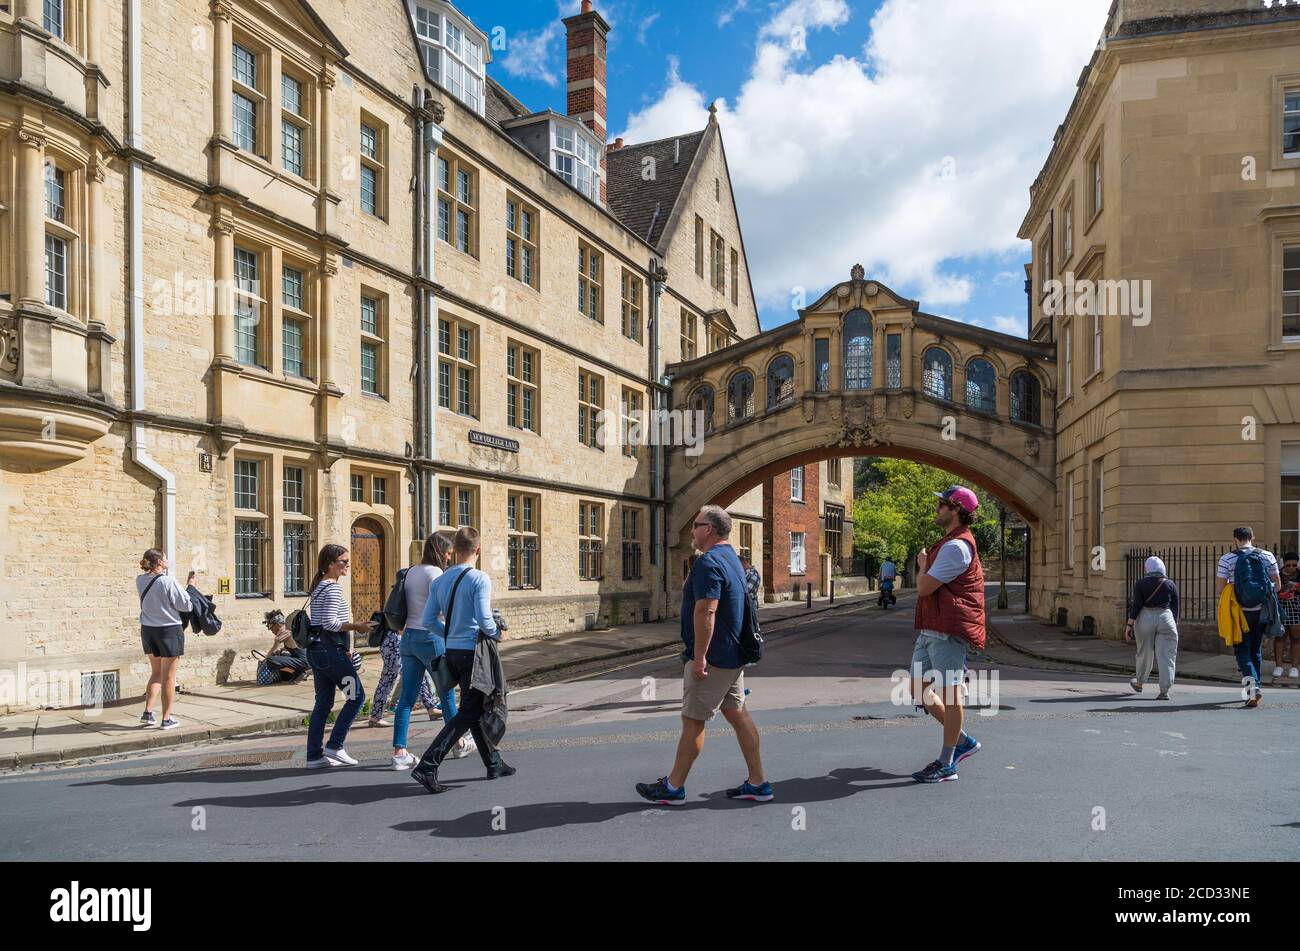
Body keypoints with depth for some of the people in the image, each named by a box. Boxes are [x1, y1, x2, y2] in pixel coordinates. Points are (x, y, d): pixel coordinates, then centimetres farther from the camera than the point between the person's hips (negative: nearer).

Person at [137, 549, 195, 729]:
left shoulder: (140, 580, 0)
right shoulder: (168, 581, -18)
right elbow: (186, 605, -14)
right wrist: (188, 586, 0)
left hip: (148, 630, 6)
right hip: (169, 630, -6)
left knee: (156, 673, 22)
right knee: (168, 676, 5)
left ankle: (147, 713, 16)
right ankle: (166, 719, 11)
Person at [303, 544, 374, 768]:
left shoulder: (319, 586, 18)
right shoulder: (333, 587, -12)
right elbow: (330, 622, -21)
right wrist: (356, 626, -14)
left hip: (316, 649, 10)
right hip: (331, 650, -10)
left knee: (323, 703, 10)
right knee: (356, 695, 0)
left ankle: (314, 756, 11)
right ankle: (334, 746, 0)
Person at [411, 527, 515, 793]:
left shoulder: (440, 580, 8)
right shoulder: (480, 579, -13)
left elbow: (429, 621, 8)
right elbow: (484, 618, -21)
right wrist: (497, 634, -2)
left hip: (452, 651, 8)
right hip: (473, 651, -8)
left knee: (475, 709, 18)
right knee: (467, 713, -2)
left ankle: (493, 763, 30)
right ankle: (428, 766, -11)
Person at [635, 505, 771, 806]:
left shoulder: (708, 562, -19)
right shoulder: (732, 558, 14)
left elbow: (705, 612, -26)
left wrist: (699, 656, -24)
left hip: (713, 658, -10)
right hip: (733, 655, 10)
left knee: (692, 720, 0)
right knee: (738, 715, 12)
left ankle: (674, 787, 10)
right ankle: (758, 784, 16)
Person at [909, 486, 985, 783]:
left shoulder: (956, 546, -16)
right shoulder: (950, 543, 19)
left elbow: (924, 587, -18)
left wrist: (922, 563, -2)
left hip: (947, 631, -11)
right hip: (930, 629, 11)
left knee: (950, 693, -2)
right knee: (919, 689, 13)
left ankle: (946, 764, 7)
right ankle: (964, 741, 25)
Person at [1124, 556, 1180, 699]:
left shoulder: (1140, 584, -3)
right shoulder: (1170, 585, 4)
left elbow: (1136, 605, -7)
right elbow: (1175, 607, 6)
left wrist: (1129, 625, -5)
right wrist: (1175, 625, 17)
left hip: (1145, 618, 0)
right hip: (1166, 619, 0)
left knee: (1145, 652, 16)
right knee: (1166, 655, 0)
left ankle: (1139, 683, 32)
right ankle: (1164, 691, -5)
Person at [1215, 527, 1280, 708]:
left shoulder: (1227, 559, -7)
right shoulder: (1267, 556, 1)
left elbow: (1219, 591, -8)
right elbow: (1277, 585, 5)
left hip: (1239, 612, -3)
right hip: (1261, 611, 3)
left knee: (1242, 650, 2)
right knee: (1256, 650, 16)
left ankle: (1252, 685, -19)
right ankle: (1252, 690, 25)